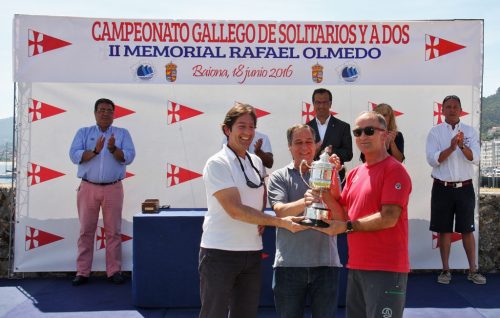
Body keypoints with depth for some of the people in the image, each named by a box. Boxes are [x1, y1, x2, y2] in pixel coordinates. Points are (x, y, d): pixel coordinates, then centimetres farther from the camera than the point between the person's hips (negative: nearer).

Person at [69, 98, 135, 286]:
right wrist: (95, 151, -18)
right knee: (86, 230, 3)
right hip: (88, 188, 0)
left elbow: (129, 157, -4)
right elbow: (74, 155, -5)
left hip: (113, 189, 0)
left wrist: (113, 148, -21)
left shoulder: (122, 133, 8)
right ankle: (82, 272, 8)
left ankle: (114, 271, 9)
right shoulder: (83, 133, 8)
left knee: (113, 231, 2)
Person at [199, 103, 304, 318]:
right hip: (220, 252, -6)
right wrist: (280, 222, -22)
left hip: (252, 252, 7)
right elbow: (235, 210, -19)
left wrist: (262, 220, 6)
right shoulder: (217, 164, -11)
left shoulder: (256, 162, 10)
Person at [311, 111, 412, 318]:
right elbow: (343, 213, 9)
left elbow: (388, 218, -18)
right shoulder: (355, 173, 13)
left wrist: (346, 227, -13)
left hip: (385, 269, -8)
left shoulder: (394, 170, -10)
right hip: (356, 266, 8)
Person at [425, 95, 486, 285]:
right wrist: (451, 147, -23)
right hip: (442, 188, -1)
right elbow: (433, 160, -9)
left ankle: (473, 270, 16)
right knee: (444, 230, 6)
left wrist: (462, 146, -25)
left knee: (467, 230, 7)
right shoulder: (435, 132, 1)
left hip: (465, 188, 1)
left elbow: (475, 159, -6)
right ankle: (445, 270, 17)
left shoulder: (470, 131, 4)